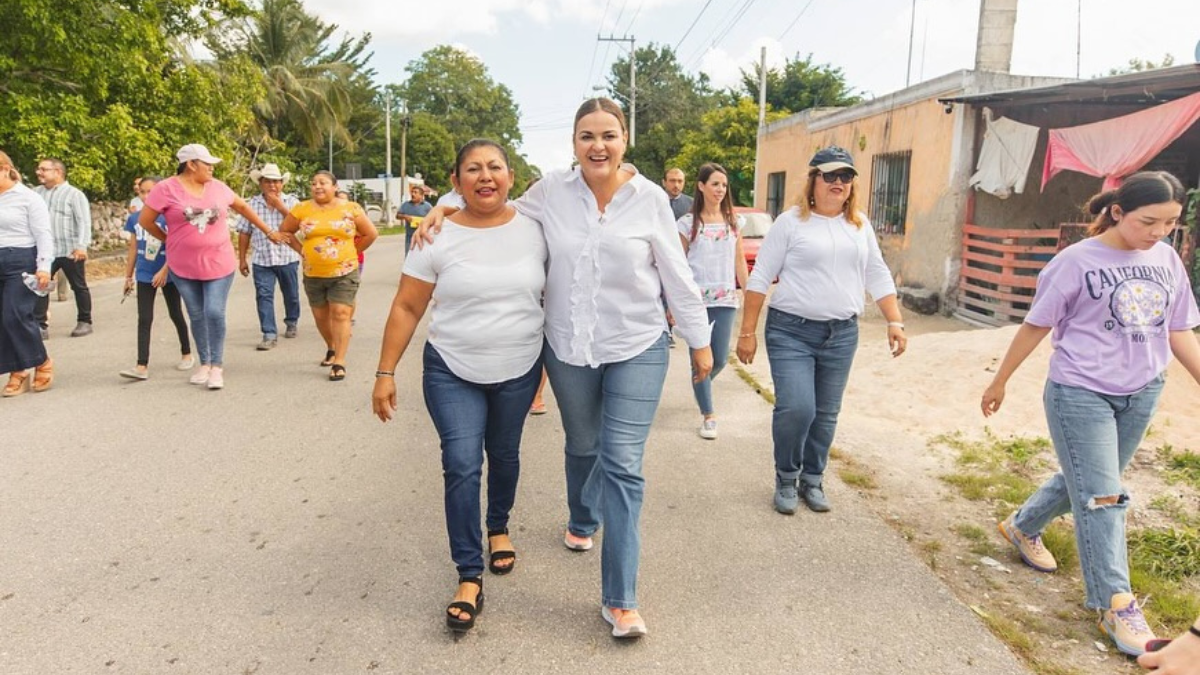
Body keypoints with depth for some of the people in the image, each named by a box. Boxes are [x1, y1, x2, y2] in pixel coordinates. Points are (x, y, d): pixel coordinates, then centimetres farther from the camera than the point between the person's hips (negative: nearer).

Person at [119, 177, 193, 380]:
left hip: (168, 274, -4)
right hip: (144, 276, 4)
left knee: (175, 314, 11)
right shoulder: (135, 218, 2)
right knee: (144, 319, -1)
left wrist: (164, 271, -21)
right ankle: (142, 366, -4)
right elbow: (133, 249, 9)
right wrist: (128, 276, 12)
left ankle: (187, 354, 28)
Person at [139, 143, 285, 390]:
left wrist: (268, 232, 20)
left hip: (219, 265, 1)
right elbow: (145, 220, -2)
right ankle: (204, 363, 24)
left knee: (215, 313, -7)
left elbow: (243, 207, 16)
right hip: (184, 268, -1)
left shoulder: (217, 187, 4)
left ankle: (217, 367, 3)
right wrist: (169, 240, 5)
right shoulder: (166, 189, -7)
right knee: (197, 316, 10)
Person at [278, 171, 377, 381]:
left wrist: (352, 253, 3)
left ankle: (339, 362, -7)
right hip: (313, 275, 3)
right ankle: (331, 348, 37)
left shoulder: (350, 208, -2)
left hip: (344, 273, -3)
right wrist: (301, 250, 4)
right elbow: (284, 230, 12)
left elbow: (371, 234, 5)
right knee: (321, 316, 13)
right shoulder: (303, 209, 1)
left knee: (341, 314, -9)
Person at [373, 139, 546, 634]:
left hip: (519, 370, 2)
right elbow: (406, 309, -5)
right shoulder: (437, 238, -9)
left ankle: (499, 528, 45)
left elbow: (554, 295, 6)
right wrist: (386, 373, -7)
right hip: (451, 372, -2)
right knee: (461, 465, -9)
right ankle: (469, 578, 2)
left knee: (504, 455, 17)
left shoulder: (533, 230, -4)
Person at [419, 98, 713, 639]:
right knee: (582, 447, 22)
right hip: (568, 349, 2)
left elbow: (677, 276, -1)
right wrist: (447, 208, -2)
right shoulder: (551, 191, -4)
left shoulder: (650, 199, -7)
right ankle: (582, 521, 52)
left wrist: (700, 341, 3)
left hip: (637, 350, -2)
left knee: (622, 465, -7)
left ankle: (619, 599, 0)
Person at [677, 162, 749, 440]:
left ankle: (701, 387, 37)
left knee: (720, 359, 4)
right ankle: (708, 415, 11)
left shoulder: (733, 222, 8)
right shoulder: (688, 223, -1)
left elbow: (740, 262, 11)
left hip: (726, 300, 3)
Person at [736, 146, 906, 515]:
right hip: (792, 332, -4)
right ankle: (786, 478, 12)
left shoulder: (860, 224, 11)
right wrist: (747, 332, -7)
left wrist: (895, 322, 4)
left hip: (842, 335, 5)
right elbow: (760, 277, -4)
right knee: (796, 409, -14)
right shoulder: (791, 221, -4)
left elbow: (878, 277, 15)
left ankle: (812, 481, 28)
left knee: (826, 414, 10)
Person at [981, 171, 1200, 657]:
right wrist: (999, 382, 0)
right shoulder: (1077, 261, -12)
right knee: (1101, 497, -1)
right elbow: (1036, 327, -6)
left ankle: (1023, 527, 42)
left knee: (1084, 480, 18)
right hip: (1080, 394, -6)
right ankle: (1116, 606, 10)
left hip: (1142, 394, 6)